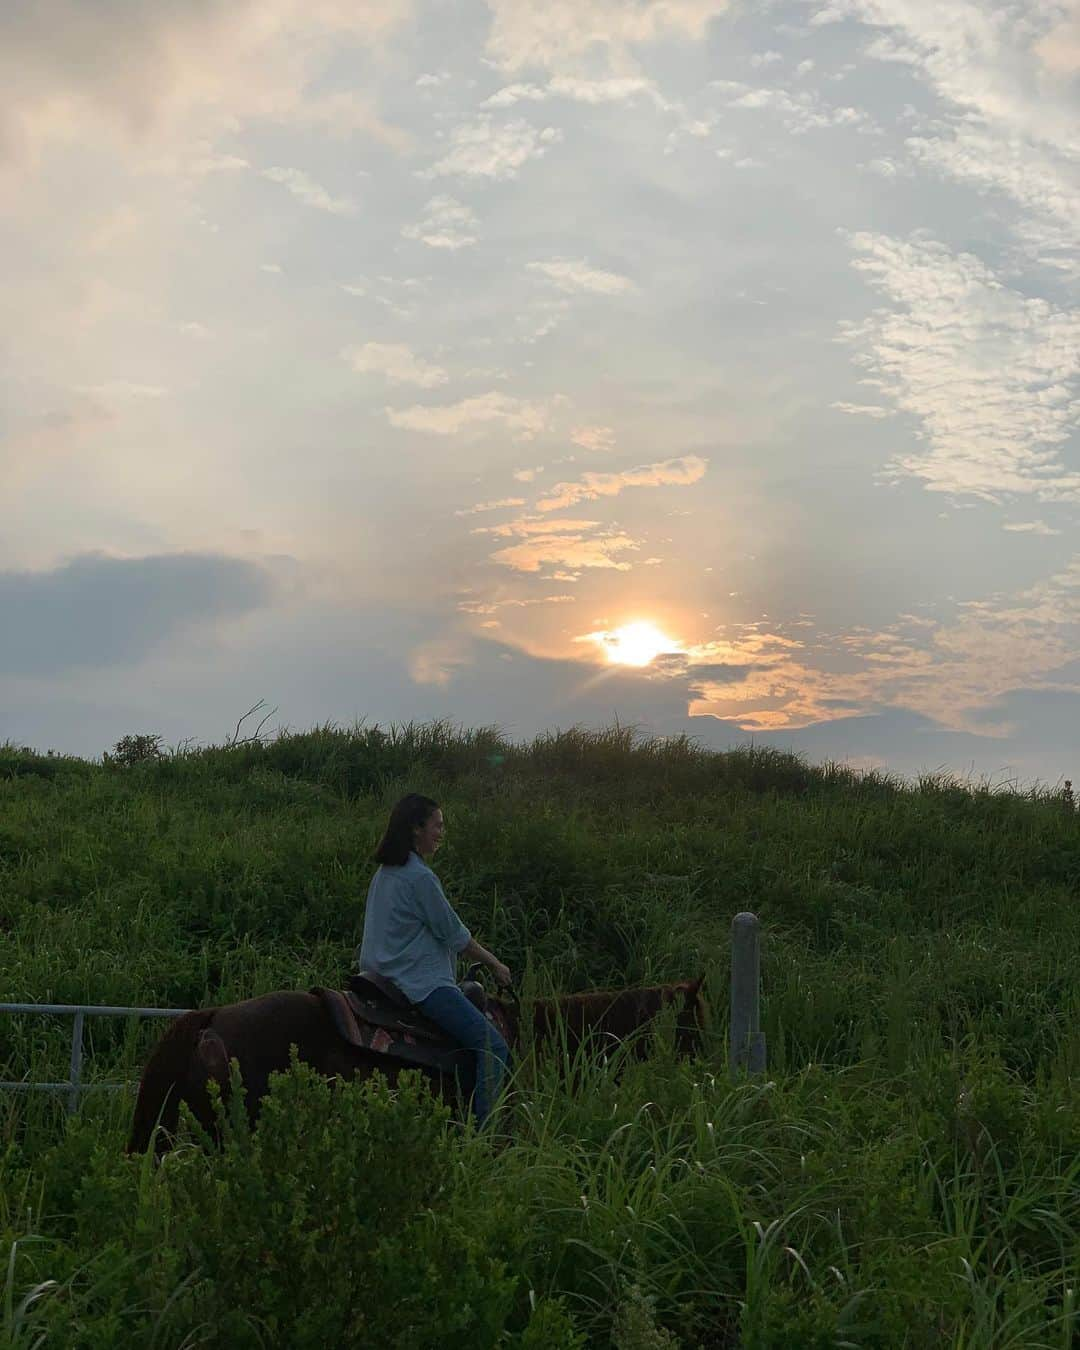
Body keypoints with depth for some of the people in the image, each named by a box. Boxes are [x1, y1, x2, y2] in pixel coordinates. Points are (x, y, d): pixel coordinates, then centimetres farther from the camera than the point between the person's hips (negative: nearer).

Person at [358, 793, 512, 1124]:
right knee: (494, 1047, -13)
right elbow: (455, 935, -9)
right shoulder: (420, 877, -16)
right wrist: (495, 964, 5)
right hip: (423, 982, -10)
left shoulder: (384, 873, 13)